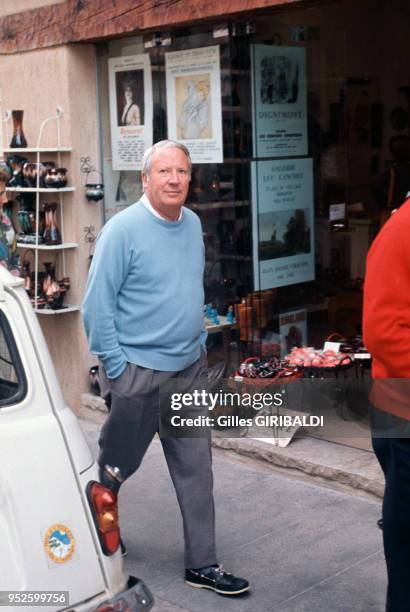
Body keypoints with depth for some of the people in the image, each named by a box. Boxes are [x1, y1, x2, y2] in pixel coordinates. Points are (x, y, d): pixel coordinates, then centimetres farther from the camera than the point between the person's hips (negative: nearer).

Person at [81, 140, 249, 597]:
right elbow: (97, 305, -14)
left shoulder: (193, 224, 6)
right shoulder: (123, 230, -15)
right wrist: (115, 365, -14)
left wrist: (198, 343, 15)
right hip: (138, 370, -6)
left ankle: (201, 564, 18)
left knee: (195, 465, 7)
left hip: (189, 367, 6)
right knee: (115, 465, 12)